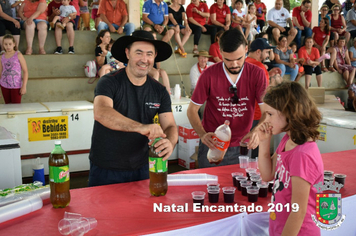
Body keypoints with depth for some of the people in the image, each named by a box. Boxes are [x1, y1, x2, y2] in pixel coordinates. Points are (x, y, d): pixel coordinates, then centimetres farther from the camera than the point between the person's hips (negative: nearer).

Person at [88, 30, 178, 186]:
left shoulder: (159, 91, 1)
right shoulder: (110, 82, -13)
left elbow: (170, 126, -3)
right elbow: (100, 113, -31)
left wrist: (170, 143, -28)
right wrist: (140, 127, -45)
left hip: (141, 168, 4)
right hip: (105, 169, -4)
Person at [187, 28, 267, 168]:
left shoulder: (257, 74, -8)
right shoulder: (209, 75, -11)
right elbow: (192, 110, -6)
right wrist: (202, 134, -23)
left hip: (242, 146, 1)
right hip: (212, 146, -1)